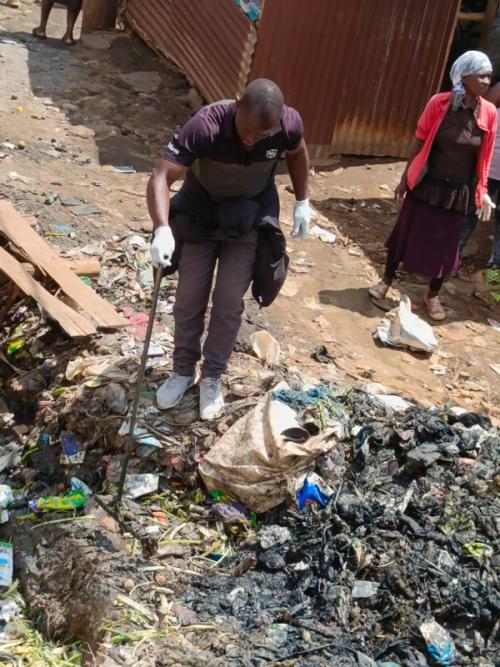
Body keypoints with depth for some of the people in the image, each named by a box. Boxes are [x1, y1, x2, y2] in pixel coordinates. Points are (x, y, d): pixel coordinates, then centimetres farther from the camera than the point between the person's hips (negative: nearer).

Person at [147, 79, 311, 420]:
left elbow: (298, 154, -1)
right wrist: (162, 229, -55)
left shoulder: (290, 123, -26)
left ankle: (213, 377, 21)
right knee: (189, 297, 5)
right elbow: (161, 177, -40)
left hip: (249, 218, 1)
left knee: (229, 302, 2)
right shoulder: (206, 125, -35)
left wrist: (302, 202, 2)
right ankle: (183, 371, 26)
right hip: (200, 211, -1)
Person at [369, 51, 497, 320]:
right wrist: (404, 179, -1)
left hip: (458, 192, 2)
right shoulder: (439, 103, -12)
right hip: (426, 186, -2)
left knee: (445, 244, 11)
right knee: (407, 233, 12)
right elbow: (419, 143, -5)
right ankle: (386, 280, 33)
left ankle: (433, 295, 29)